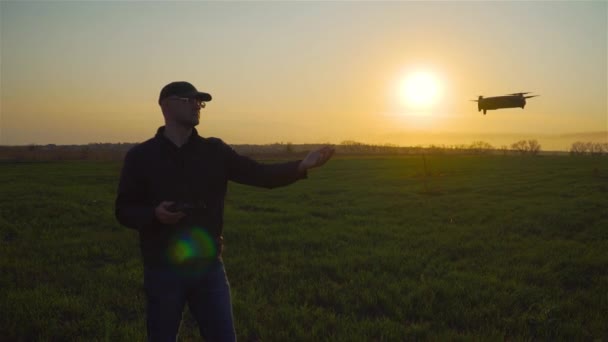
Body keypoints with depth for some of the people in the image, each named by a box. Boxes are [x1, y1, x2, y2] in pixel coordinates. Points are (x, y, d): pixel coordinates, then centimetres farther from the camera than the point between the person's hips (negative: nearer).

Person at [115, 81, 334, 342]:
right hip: (163, 270, -1)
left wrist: (301, 166, -22)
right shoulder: (141, 156, -2)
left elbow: (260, 174, -6)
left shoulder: (214, 151, 3)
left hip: (209, 267, 2)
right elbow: (123, 211, 1)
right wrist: (154, 214, -20)